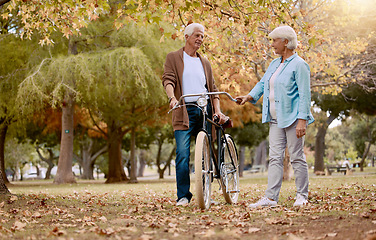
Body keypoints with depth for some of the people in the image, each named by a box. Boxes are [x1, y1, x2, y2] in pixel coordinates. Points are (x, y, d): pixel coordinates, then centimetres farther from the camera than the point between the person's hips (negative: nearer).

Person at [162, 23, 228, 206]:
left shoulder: (205, 63, 21)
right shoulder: (173, 58, 9)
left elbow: (213, 89, 18)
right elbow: (168, 79, -6)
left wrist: (217, 110, 3)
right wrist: (172, 97, -25)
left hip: (205, 110, 4)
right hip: (185, 111, -4)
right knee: (182, 155, -13)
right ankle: (183, 196, -6)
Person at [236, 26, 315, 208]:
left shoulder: (299, 65, -8)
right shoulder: (274, 64, 17)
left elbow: (305, 95, -13)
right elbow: (263, 83, 22)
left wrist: (302, 120, -19)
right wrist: (249, 96, 4)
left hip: (292, 119, -8)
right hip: (276, 119, 8)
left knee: (296, 157, -1)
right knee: (275, 158, 3)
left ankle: (302, 196, 10)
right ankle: (270, 197, 2)